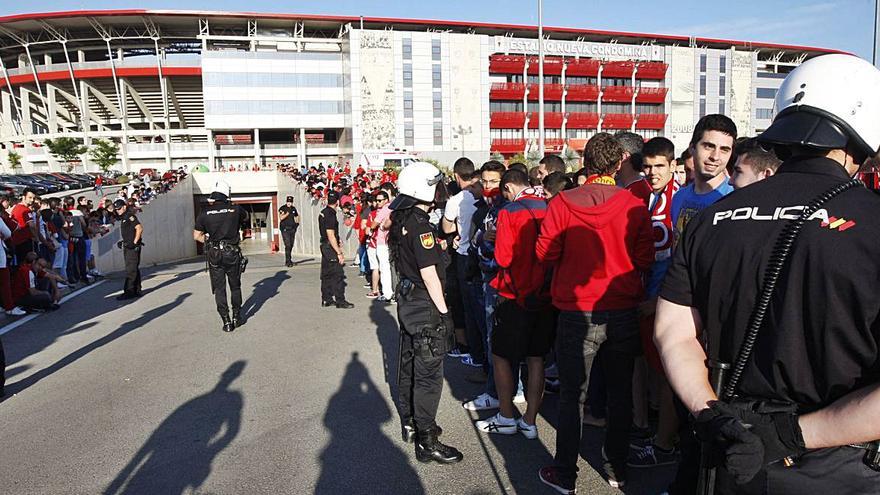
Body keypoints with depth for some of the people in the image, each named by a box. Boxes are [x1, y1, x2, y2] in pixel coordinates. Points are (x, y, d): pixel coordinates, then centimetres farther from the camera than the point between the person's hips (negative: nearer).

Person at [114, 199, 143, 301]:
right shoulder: (123, 219, 19)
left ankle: (129, 291, -9)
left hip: (133, 247, -10)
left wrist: (134, 242, -22)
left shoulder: (130, 216, -10)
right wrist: (122, 241, 13)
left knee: (130, 270, -9)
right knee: (134, 269, 12)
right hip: (127, 247, 10)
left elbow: (140, 228, -21)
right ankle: (136, 291, 17)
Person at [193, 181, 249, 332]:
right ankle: (237, 317, 21)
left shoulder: (205, 213, -4)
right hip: (233, 254, 0)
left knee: (219, 289, 7)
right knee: (235, 287, 15)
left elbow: (197, 235, 0)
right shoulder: (235, 209, -4)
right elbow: (246, 217, 19)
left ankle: (226, 322, 6)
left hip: (214, 255, 0)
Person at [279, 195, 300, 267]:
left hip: (292, 229, 6)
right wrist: (287, 213, -27)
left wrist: (297, 223, 12)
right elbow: (281, 218, -18)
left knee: (291, 245, 8)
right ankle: (288, 261, -14)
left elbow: (296, 216, 28)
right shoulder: (282, 208, -4)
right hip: (285, 229, -6)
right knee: (288, 245, -14)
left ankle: (287, 261, 19)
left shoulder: (293, 209, 12)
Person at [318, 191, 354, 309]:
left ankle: (326, 299, 19)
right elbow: (331, 236, -22)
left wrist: (337, 244, 30)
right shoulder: (330, 214, -18)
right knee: (338, 275, -5)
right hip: (330, 247, -10)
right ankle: (340, 301, -2)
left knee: (326, 275, 13)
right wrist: (339, 252, -22)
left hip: (324, 246, 10)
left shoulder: (323, 212, 11)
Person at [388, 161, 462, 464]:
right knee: (429, 373, -2)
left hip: (408, 300, 10)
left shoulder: (402, 221, 8)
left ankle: (409, 423, 34)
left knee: (409, 364, 19)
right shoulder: (420, 224, -21)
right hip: (425, 306, -10)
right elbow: (429, 274, -21)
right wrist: (443, 311, -16)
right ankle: (426, 441, 7)